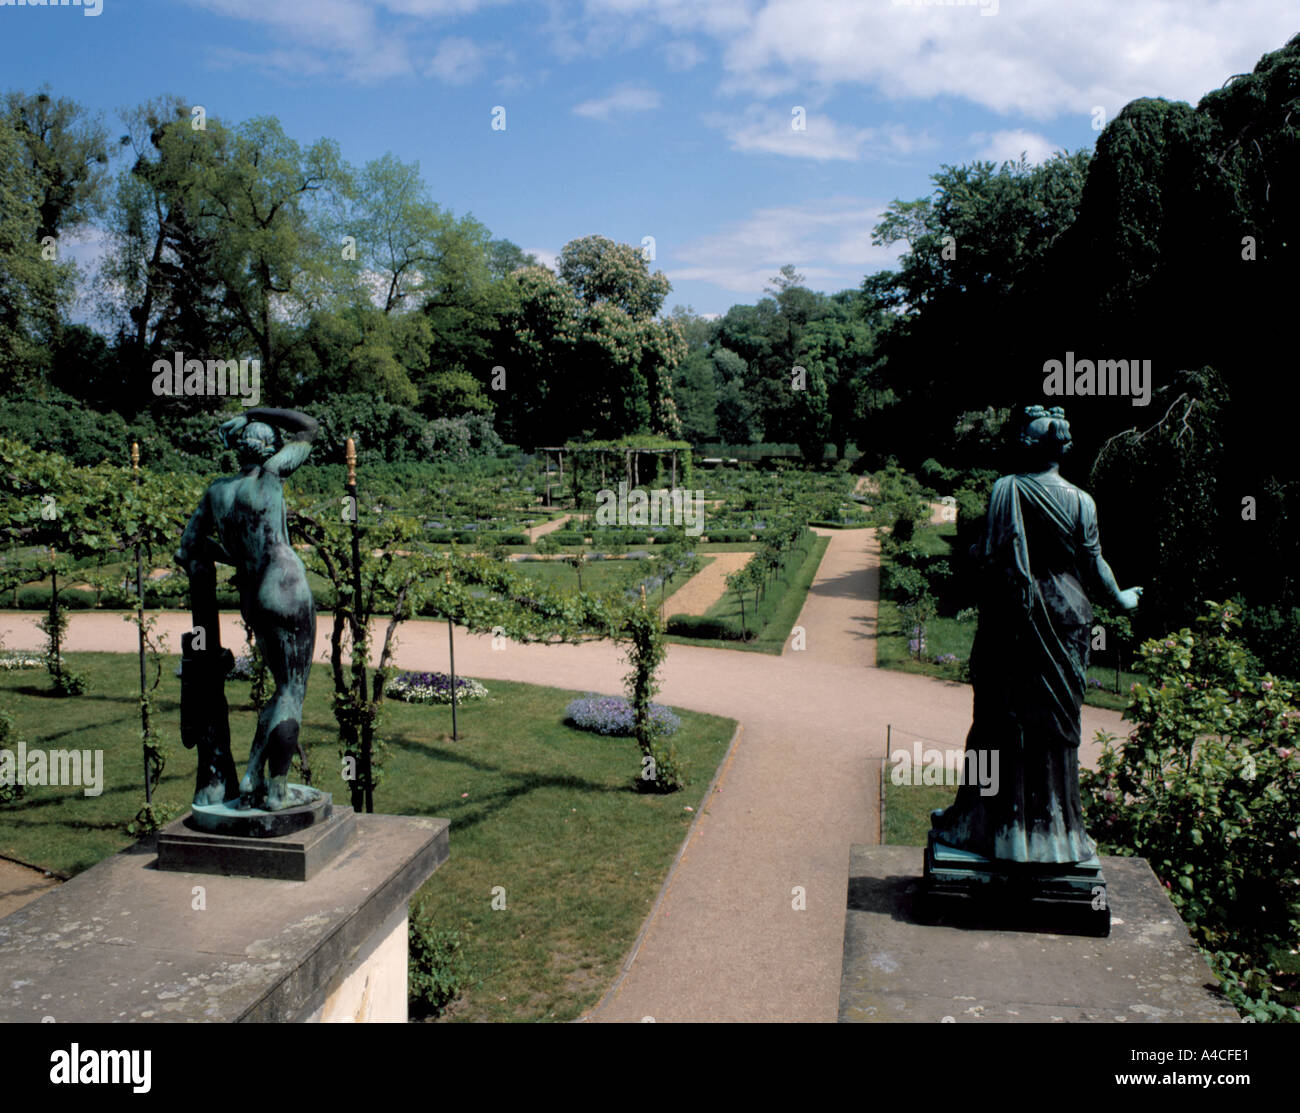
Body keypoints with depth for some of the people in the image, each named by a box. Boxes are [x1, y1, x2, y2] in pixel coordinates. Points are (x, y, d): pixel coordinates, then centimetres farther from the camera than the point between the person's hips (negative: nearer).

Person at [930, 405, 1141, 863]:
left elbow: (991, 556, -10)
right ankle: (1053, 824, 17)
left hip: (1014, 615, -1)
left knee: (1001, 714, 8)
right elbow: (1094, 563, 2)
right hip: (1063, 617, 1)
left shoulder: (1006, 490, -9)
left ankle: (990, 819, 16)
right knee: (1057, 717, 9)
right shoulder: (1081, 502, -4)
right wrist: (1120, 599, 20)